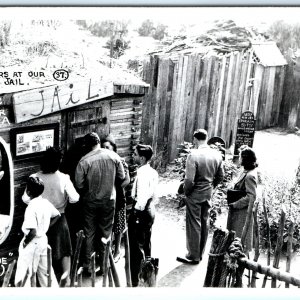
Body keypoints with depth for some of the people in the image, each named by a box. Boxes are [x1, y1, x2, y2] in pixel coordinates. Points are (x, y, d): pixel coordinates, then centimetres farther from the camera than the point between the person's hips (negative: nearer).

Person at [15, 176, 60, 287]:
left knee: (24, 274, 7)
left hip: (32, 243, -8)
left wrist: (25, 242, -13)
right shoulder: (46, 203, -1)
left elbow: (33, 231, -29)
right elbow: (57, 215, 15)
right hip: (43, 239, 8)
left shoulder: (31, 208, -25)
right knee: (45, 270, 19)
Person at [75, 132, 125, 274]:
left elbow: (79, 185, -13)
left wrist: (86, 193, 8)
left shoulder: (84, 161, -16)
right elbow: (121, 176, -2)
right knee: (105, 233, 14)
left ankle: (87, 264, 23)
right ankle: (103, 265, 24)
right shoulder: (113, 156, -10)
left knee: (89, 233, 14)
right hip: (109, 200, 2)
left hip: (90, 201, -1)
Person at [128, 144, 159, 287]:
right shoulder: (153, 172, 6)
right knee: (146, 244, 20)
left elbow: (141, 196, -24)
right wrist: (150, 205, 15)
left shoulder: (142, 173, -20)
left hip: (140, 211, -9)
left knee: (136, 247, -1)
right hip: (150, 210, 9)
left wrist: (136, 213, -18)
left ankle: (134, 281, 6)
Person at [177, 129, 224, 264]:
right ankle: (200, 253, 30)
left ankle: (194, 256, 15)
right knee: (204, 222, 17)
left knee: (194, 224, 5)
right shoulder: (216, 154, -2)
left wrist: (186, 191, -6)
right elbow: (220, 176, 6)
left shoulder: (193, 155, -21)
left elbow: (189, 180, -23)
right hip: (208, 194, 6)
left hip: (195, 194, -6)